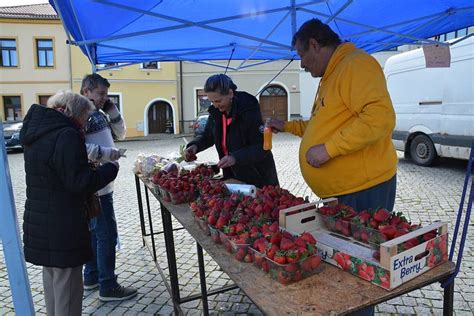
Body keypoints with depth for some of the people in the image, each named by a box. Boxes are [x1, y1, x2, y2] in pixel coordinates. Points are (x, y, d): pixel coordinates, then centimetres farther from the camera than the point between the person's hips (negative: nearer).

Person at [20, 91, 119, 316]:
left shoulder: (37, 133, 8)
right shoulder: (66, 136, -22)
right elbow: (79, 182, -23)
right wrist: (111, 168, -11)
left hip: (39, 221, 9)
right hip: (62, 227, -9)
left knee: (51, 276, 24)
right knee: (67, 282, 5)